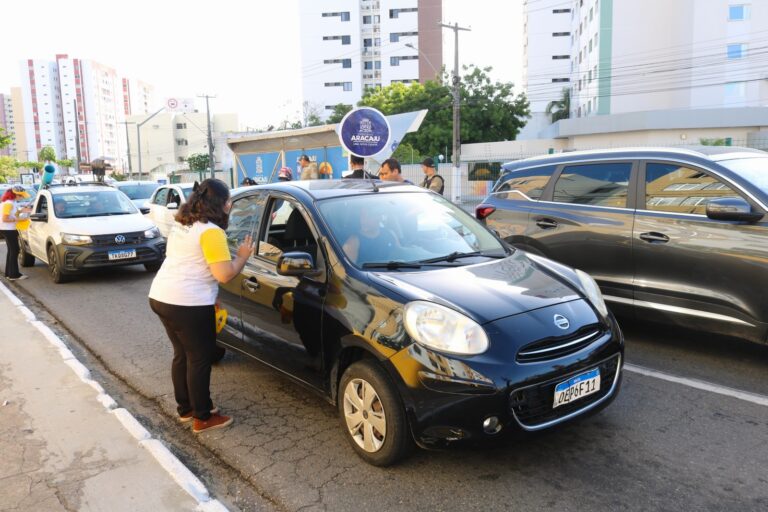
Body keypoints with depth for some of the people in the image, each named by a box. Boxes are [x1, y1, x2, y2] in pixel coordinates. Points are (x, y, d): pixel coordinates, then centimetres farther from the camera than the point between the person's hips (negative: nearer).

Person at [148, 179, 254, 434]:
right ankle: (203, 418, 14)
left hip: (161, 296, 10)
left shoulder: (181, 224, 15)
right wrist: (242, 255, -2)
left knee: (182, 354, 20)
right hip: (187, 304, -9)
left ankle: (185, 408, 32)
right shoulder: (211, 232, -15)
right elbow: (225, 275, -18)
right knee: (200, 358, 3)